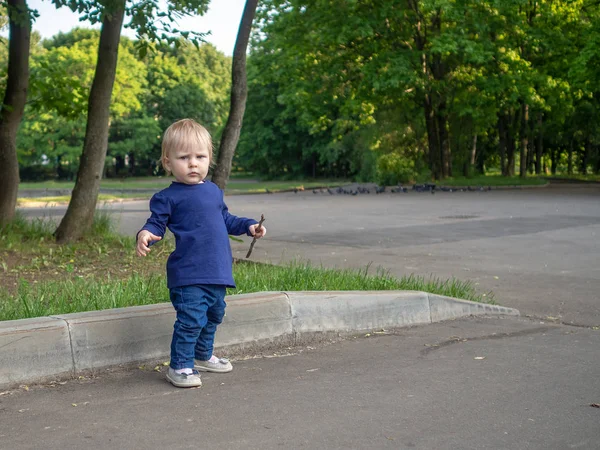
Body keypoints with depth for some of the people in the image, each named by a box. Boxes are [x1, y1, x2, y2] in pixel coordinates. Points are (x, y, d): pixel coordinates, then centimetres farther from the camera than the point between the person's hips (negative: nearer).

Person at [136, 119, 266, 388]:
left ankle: (203, 356, 43)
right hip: (188, 275, -7)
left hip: (217, 272, 8)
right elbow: (156, 224, -8)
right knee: (192, 319, -14)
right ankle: (179, 366, 3)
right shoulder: (168, 197, -8)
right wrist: (145, 235, -29)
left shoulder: (213, 190, 12)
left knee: (214, 316, 22)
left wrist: (248, 226, 19)